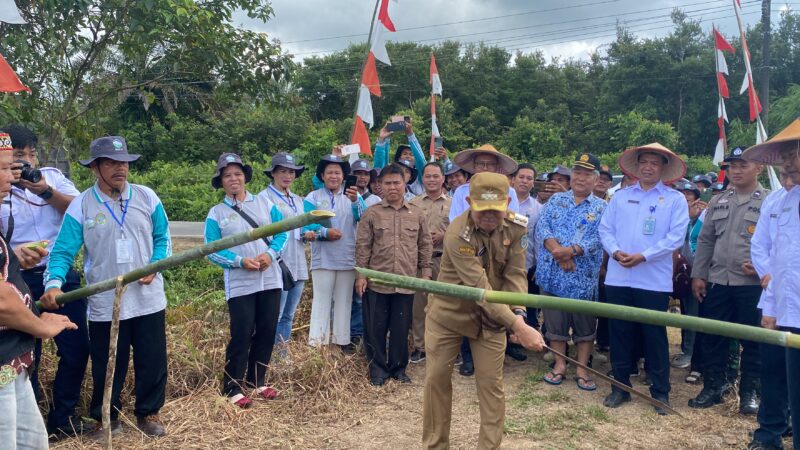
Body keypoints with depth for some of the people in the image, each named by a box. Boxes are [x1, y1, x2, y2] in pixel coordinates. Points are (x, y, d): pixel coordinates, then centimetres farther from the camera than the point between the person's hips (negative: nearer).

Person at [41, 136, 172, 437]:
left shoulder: (147, 197, 1)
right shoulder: (81, 205, -5)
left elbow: (162, 237, 7)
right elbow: (63, 251, -9)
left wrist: (155, 265, -9)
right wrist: (54, 283, -25)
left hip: (147, 298, 2)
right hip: (104, 303, -1)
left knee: (152, 360, 9)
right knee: (106, 365, 12)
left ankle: (148, 413, 29)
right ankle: (107, 417, 33)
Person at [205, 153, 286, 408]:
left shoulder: (265, 203, 9)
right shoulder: (216, 213, 1)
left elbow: (282, 233, 5)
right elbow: (212, 250, -4)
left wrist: (270, 254, -13)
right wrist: (240, 261, -18)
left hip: (271, 280, 3)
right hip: (240, 284, -3)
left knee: (267, 332, 9)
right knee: (241, 335, -3)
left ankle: (256, 381, 26)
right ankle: (232, 388, 12)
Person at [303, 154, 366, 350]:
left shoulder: (353, 196, 5)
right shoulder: (313, 197, 2)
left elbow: (362, 218, -13)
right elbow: (306, 225, -8)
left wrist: (354, 201, -31)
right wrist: (325, 232, -22)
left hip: (348, 258, 2)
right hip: (323, 259, -2)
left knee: (344, 301, 10)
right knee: (321, 300, -1)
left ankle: (342, 340, 19)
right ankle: (317, 342, 4)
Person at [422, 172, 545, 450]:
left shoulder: (517, 226, -13)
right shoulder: (457, 235, -30)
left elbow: (515, 275, -13)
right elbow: (480, 288, -34)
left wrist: (518, 314, -30)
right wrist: (517, 327, -40)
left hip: (491, 315, 3)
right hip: (448, 312, -3)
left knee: (491, 383, 3)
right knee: (436, 378, 6)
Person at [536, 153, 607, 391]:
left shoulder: (601, 208, 4)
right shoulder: (556, 200, 10)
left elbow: (598, 238, -9)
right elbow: (542, 227, -2)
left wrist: (571, 251, -22)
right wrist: (557, 250, -19)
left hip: (583, 277, -1)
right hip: (553, 274, 1)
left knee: (585, 325, 7)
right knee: (555, 321, 9)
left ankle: (582, 369, 20)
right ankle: (560, 365, 24)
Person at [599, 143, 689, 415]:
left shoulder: (675, 199, 2)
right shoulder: (620, 196, 12)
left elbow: (676, 237, -8)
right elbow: (605, 229, 8)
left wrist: (642, 256, -16)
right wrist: (615, 251, -12)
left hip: (654, 280, -3)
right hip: (618, 277, 3)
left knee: (655, 336, 5)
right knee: (619, 333, 9)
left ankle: (660, 392, 19)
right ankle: (620, 387, 22)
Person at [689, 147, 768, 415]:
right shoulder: (718, 202, 13)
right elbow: (705, 241, 13)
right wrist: (698, 275, 8)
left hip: (752, 284, -4)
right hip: (717, 282, 4)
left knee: (753, 342, 6)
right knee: (712, 338, 9)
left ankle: (749, 392, 20)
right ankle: (712, 387, 22)